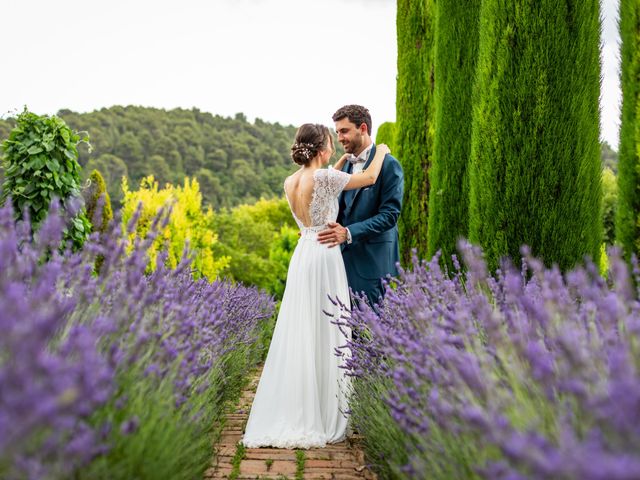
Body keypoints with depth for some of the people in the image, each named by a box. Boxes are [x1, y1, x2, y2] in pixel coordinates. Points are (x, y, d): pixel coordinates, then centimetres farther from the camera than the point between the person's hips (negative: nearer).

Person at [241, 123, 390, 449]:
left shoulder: (290, 182, 9)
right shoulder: (325, 177, -12)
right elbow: (370, 177, -5)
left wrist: (339, 165, 31)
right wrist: (381, 151, 14)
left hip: (302, 258, 7)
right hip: (325, 258, -7)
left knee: (299, 334, 11)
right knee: (325, 336, -1)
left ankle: (291, 415, 16)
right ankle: (322, 418, 6)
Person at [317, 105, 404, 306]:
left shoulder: (388, 165, -9)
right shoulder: (345, 164, 15)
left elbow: (389, 215, -15)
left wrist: (349, 233, -24)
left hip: (371, 261, -7)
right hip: (345, 257, 7)